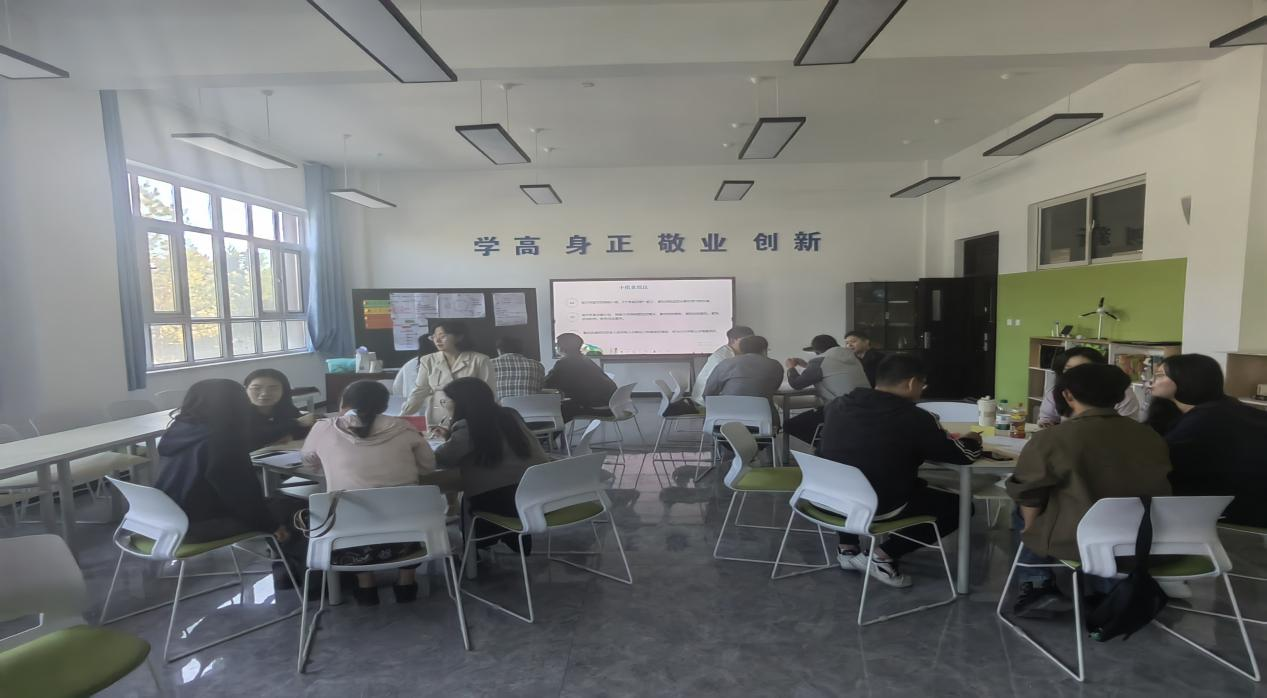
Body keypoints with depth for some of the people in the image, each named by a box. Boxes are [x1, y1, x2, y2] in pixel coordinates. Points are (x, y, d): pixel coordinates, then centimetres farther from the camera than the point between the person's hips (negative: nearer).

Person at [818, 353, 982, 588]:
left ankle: (847, 549, 24)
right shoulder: (915, 418, -15)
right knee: (957, 506, 15)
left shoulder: (837, 405, 1)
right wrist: (972, 441, 19)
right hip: (880, 507, -5)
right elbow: (964, 454, -5)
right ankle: (884, 555, 4)